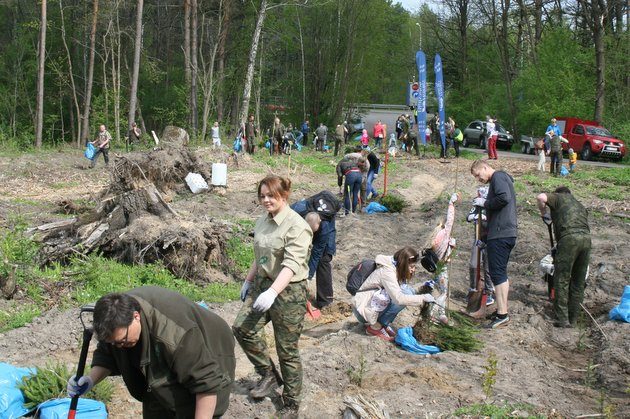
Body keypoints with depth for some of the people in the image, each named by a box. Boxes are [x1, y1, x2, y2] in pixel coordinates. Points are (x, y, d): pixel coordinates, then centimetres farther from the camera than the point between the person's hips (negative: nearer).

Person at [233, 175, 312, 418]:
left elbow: (292, 264, -28)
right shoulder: (263, 220, 7)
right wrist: (248, 281, 22)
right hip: (262, 283, 8)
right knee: (242, 328, -3)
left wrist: (272, 292, -39)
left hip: (289, 291, -7)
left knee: (287, 350, 2)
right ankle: (269, 375, 18)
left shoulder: (297, 226, -18)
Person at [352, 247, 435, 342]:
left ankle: (384, 324, 4)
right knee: (405, 293, -24)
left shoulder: (397, 269, 3)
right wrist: (422, 298, -29)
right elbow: (399, 298, -35)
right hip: (363, 310, -9)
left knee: (410, 291, -4)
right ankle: (376, 327, -11)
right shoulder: (387, 272, -24)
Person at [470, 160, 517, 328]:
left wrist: (485, 203, -11)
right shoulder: (502, 179, 24)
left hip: (500, 234, -11)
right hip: (507, 232, 11)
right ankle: (502, 310, 21)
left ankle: (502, 315, -8)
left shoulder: (498, 177, -7)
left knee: (498, 274, -9)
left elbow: (504, 198, -23)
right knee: (501, 273, 15)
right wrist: (484, 203, 10)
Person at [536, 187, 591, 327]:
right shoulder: (580, 206, 34)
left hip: (569, 238, -6)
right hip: (586, 237, 6)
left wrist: (544, 214, 15)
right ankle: (573, 318, 17)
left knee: (561, 280, -2)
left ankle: (562, 319, -5)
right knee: (579, 281, 12)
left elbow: (541, 197, -3)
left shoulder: (559, 198, 17)